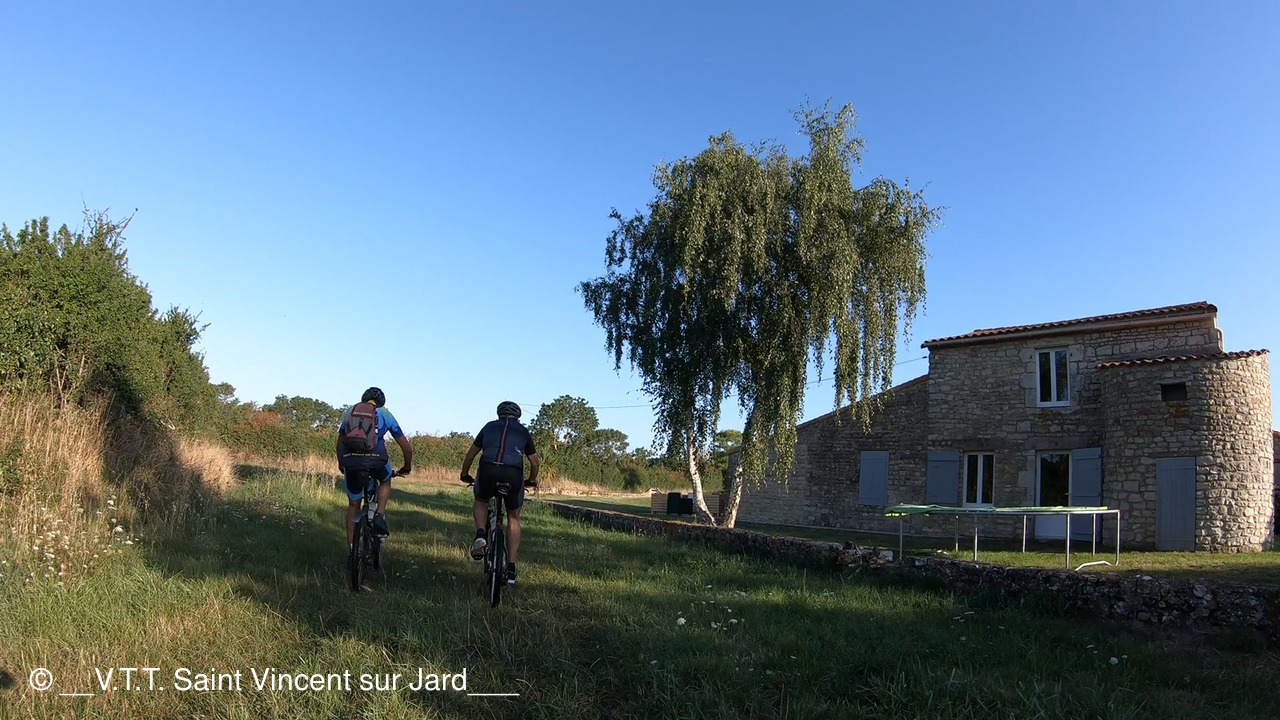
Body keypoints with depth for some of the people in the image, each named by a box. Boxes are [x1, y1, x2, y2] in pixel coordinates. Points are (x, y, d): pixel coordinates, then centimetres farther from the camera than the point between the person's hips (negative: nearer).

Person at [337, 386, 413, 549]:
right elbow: (407, 448, 24)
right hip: (375, 458, -2)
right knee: (385, 481, 33)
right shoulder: (385, 413, 22)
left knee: (353, 505, 22)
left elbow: (340, 443, 32)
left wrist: (341, 465, 47)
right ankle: (380, 516, 10)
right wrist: (407, 468, 40)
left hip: (350, 459, 2)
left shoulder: (351, 410, 27)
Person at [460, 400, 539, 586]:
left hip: (488, 470, 0)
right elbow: (534, 461, 26)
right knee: (513, 518, 20)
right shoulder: (523, 431, 24)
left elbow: (471, 454, 27)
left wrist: (465, 475, 41)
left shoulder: (489, 426, 25)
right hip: (514, 474, 0)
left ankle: (480, 534, 3)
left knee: (480, 501, 32)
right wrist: (531, 480, 43)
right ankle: (511, 569, 14)